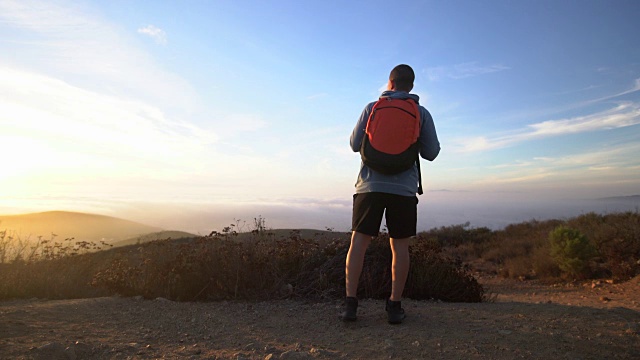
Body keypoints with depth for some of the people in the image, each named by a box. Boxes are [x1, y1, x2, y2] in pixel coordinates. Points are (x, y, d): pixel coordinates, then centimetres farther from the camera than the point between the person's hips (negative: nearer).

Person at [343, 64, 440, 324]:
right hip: (404, 188, 1)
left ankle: (350, 302, 0)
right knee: (400, 246, 6)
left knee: (359, 242, 2)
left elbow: (355, 144, 8)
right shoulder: (422, 113, 8)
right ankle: (395, 306, 9)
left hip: (371, 185, 0)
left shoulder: (372, 108, 7)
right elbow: (431, 153, 8)